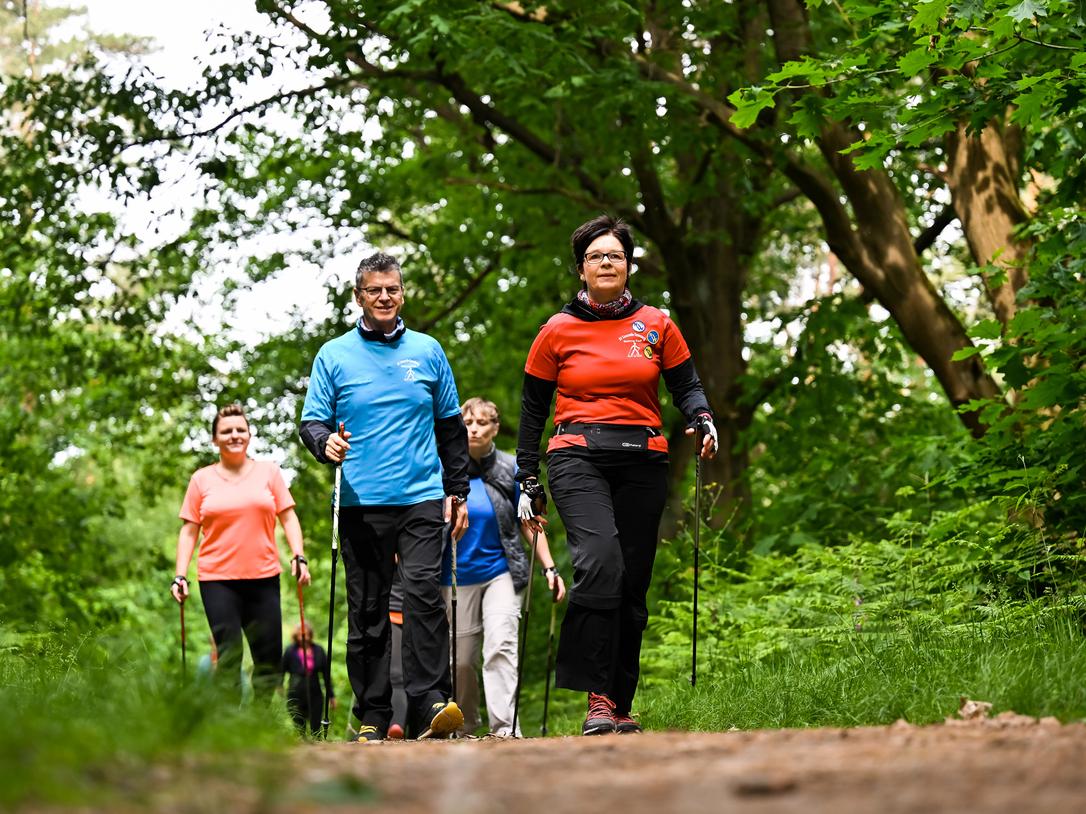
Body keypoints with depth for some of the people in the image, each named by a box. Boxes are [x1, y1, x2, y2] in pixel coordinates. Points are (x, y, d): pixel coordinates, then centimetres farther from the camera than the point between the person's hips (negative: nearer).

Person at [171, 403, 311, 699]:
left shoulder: (269, 472, 10)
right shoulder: (202, 479, 8)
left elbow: (288, 518, 11)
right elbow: (189, 531, 9)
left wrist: (298, 556, -3)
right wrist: (180, 575, 0)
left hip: (263, 576, 1)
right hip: (217, 579, -1)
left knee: (269, 656, -1)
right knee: (228, 656, -8)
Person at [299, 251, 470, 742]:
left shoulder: (427, 351, 12)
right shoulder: (333, 356, 8)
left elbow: (451, 427, 17)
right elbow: (312, 421, 6)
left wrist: (457, 492, 12)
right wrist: (327, 443, -17)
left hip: (423, 498, 0)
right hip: (362, 503, 0)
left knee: (423, 590, -18)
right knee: (366, 611, 2)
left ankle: (429, 703, -20)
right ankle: (372, 718, 7)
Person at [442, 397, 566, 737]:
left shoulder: (510, 469, 1)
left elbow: (528, 524, 6)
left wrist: (549, 568, 1)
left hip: (501, 571, -1)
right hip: (457, 575, 1)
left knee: (500, 645, -16)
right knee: (459, 659, 4)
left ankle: (504, 727, -19)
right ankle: (465, 727, 21)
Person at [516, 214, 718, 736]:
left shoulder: (657, 326, 11)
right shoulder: (558, 331, 7)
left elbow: (686, 386, 16)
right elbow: (532, 409, 13)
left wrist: (702, 420, -7)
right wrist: (527, 482, 10)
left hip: (642, 461, 2)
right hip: (578, 457, -2)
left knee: (633, 583, 2)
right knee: (599, 561, -25)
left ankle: (622, 705, 11)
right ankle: (597, 697, -23)